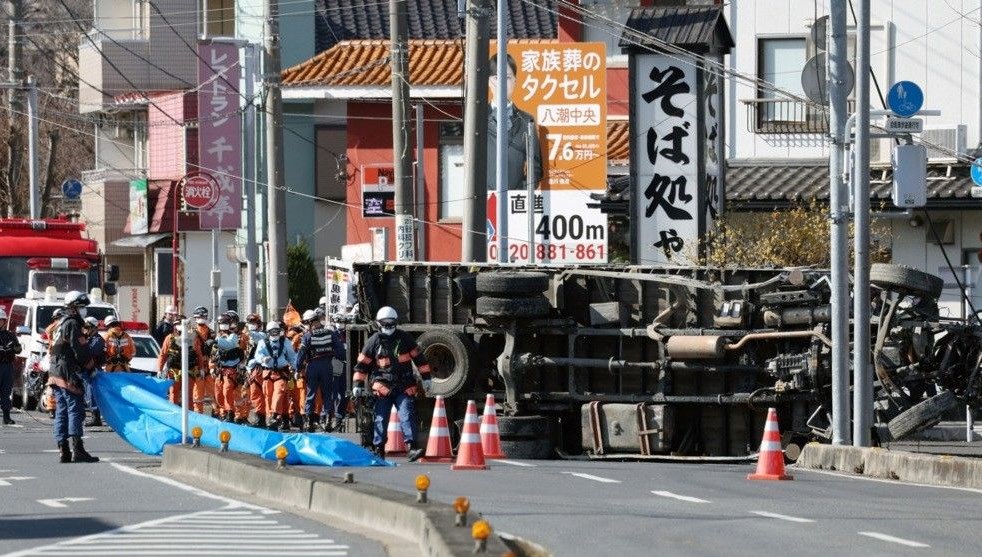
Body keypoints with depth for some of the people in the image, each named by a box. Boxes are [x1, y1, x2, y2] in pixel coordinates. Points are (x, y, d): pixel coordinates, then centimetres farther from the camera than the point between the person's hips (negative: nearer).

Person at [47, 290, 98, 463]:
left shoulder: (61, 325, 22)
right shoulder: (72, 325, -9)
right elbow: (81, 351, -16)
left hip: (55, 375, 10)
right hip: (68, 375, -10)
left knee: (62, 412, 8)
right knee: (75, 410, -13)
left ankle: (64, 451, 6)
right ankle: (77, 450, -20)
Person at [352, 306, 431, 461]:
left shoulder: (405, 338, 7)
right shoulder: (373, 342, 4)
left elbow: (418, 357, 12)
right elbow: (362, 364, 7)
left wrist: (426, 377, 9)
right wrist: (357, 384, 0)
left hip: (404, 388, 0)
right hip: (382, 387, 0)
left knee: (407, 416, -12)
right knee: (380, 419, 1)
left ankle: (412, 447, -19)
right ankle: (379, 450, 9)